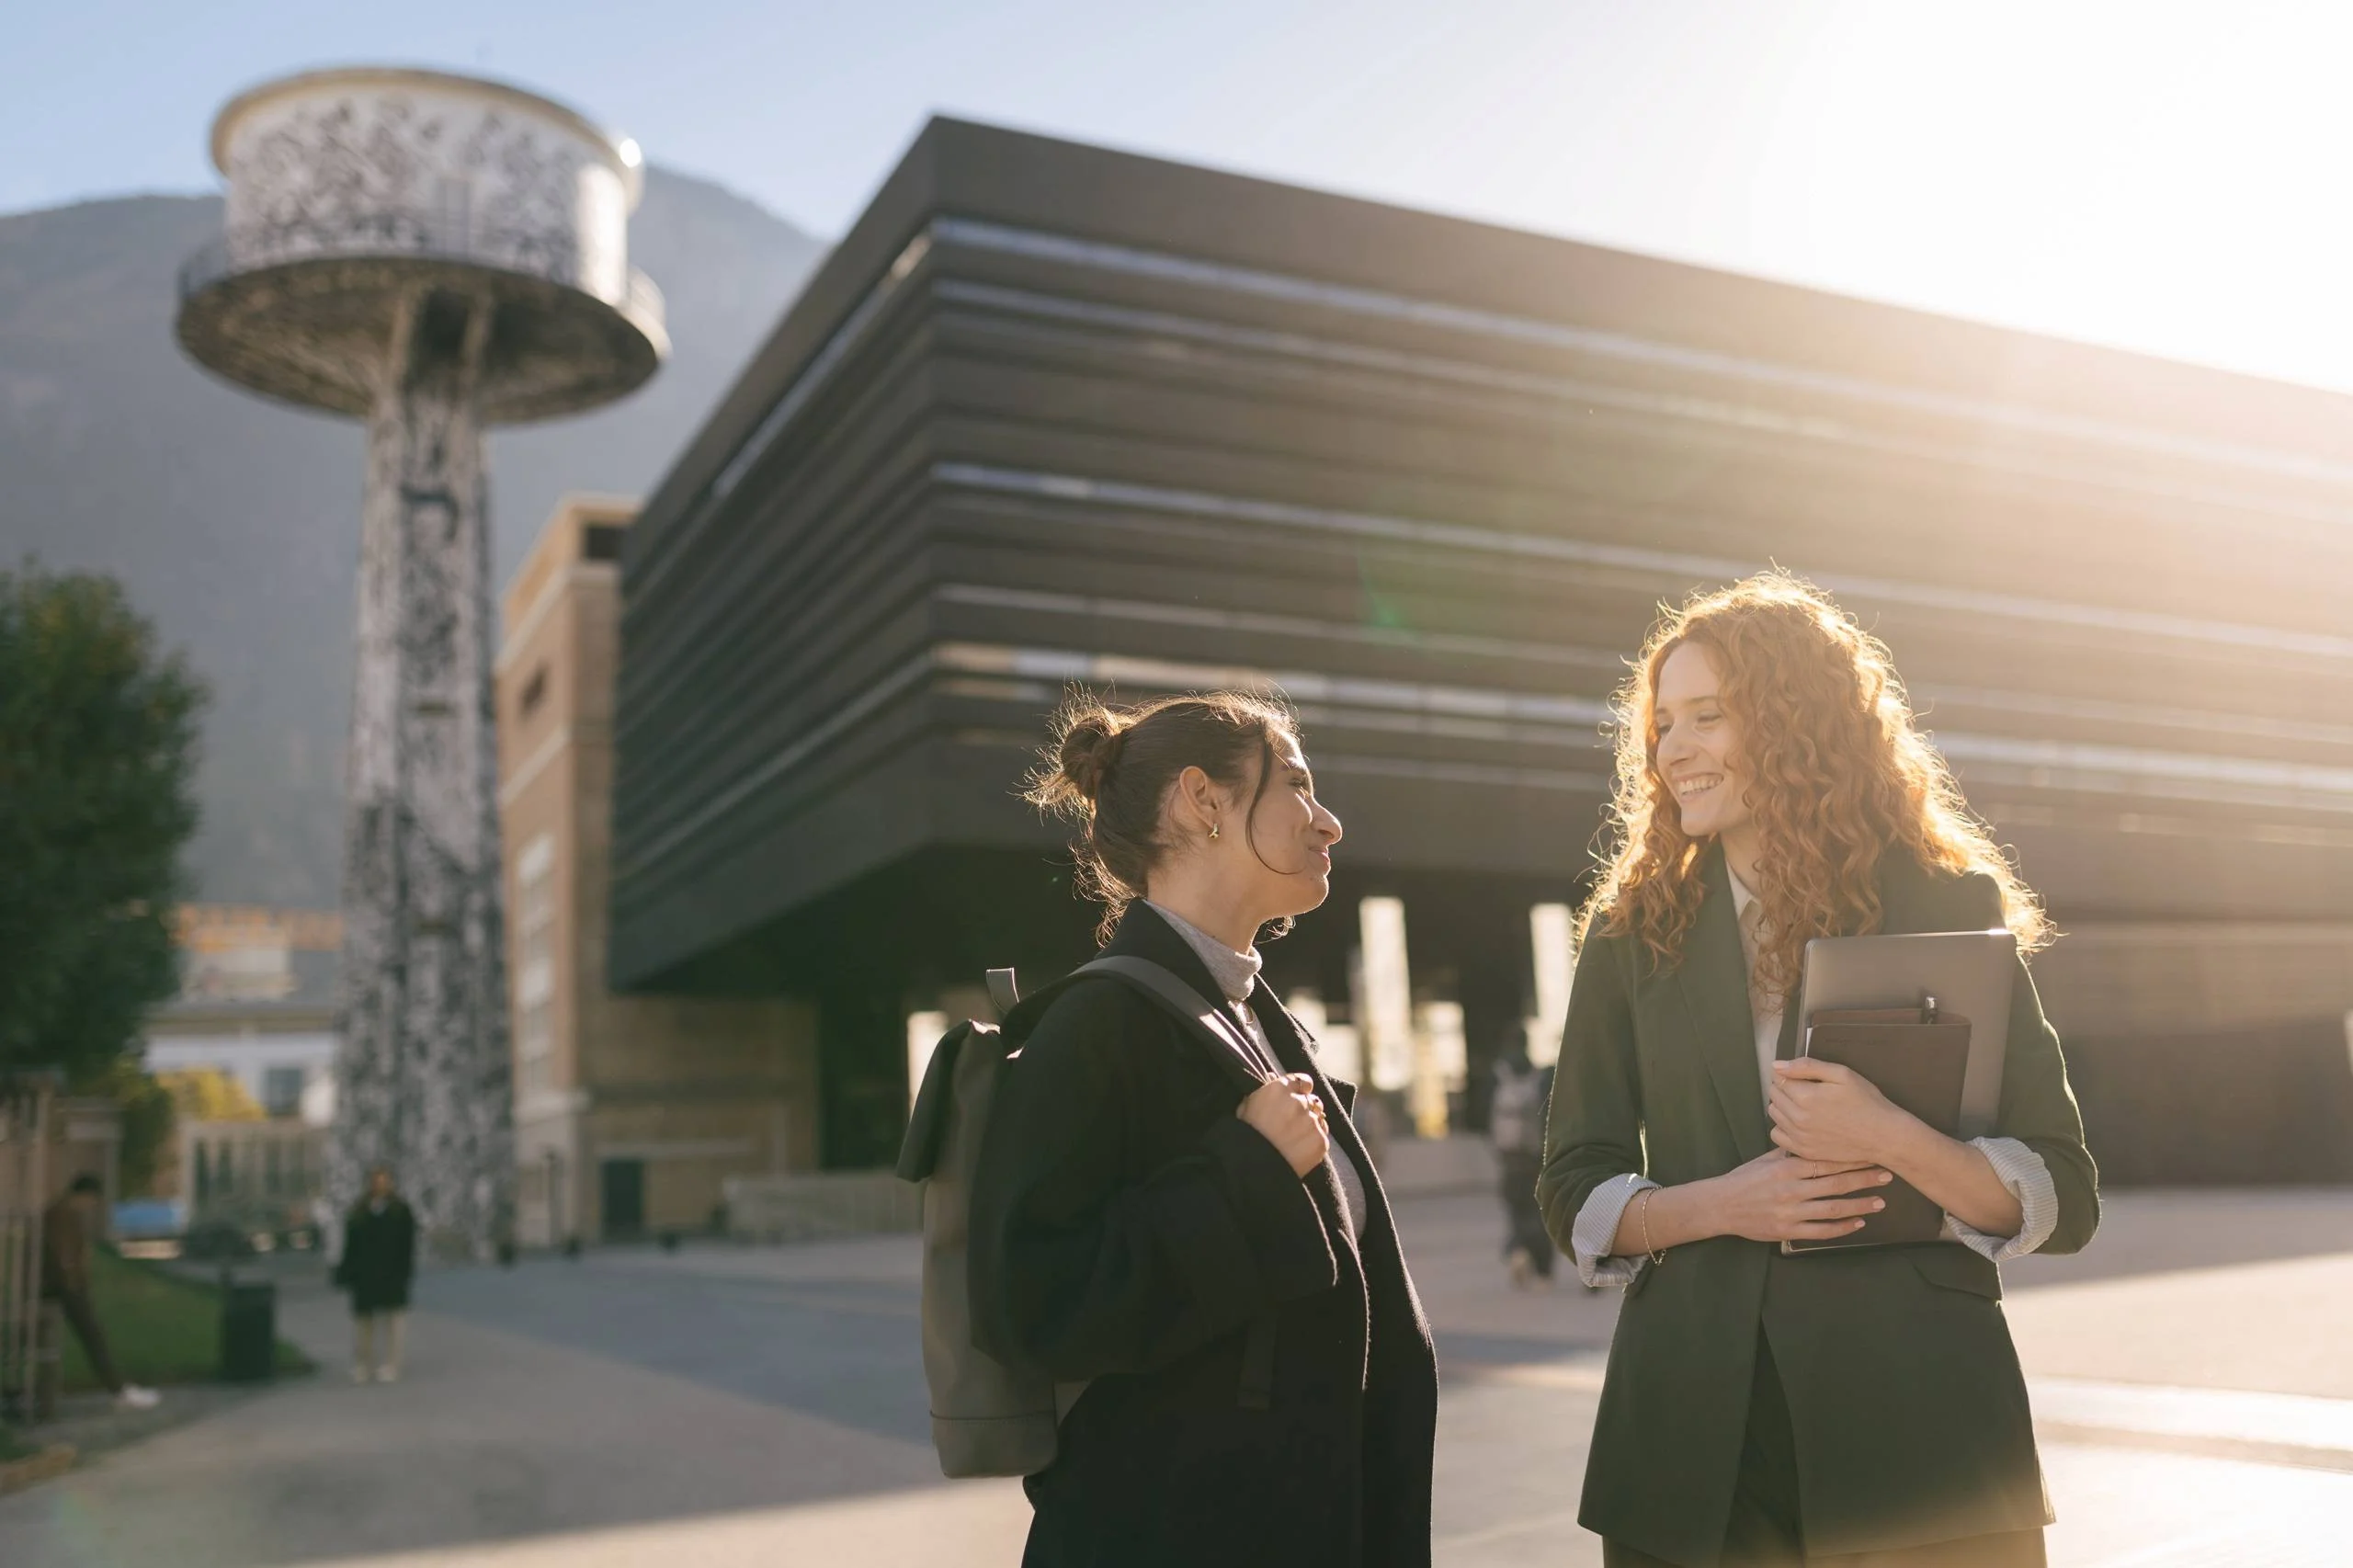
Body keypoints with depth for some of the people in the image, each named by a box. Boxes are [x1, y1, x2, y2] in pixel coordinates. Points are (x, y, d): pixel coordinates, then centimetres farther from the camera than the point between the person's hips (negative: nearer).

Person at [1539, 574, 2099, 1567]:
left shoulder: (1951, 908, 0)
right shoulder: (1635, 931, 6)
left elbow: (2063, 1201, -3)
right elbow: (1574, 1195, 6)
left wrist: (1890, 1140, -20)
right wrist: (1719, 1204, -12)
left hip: (1917, 1417, -1)